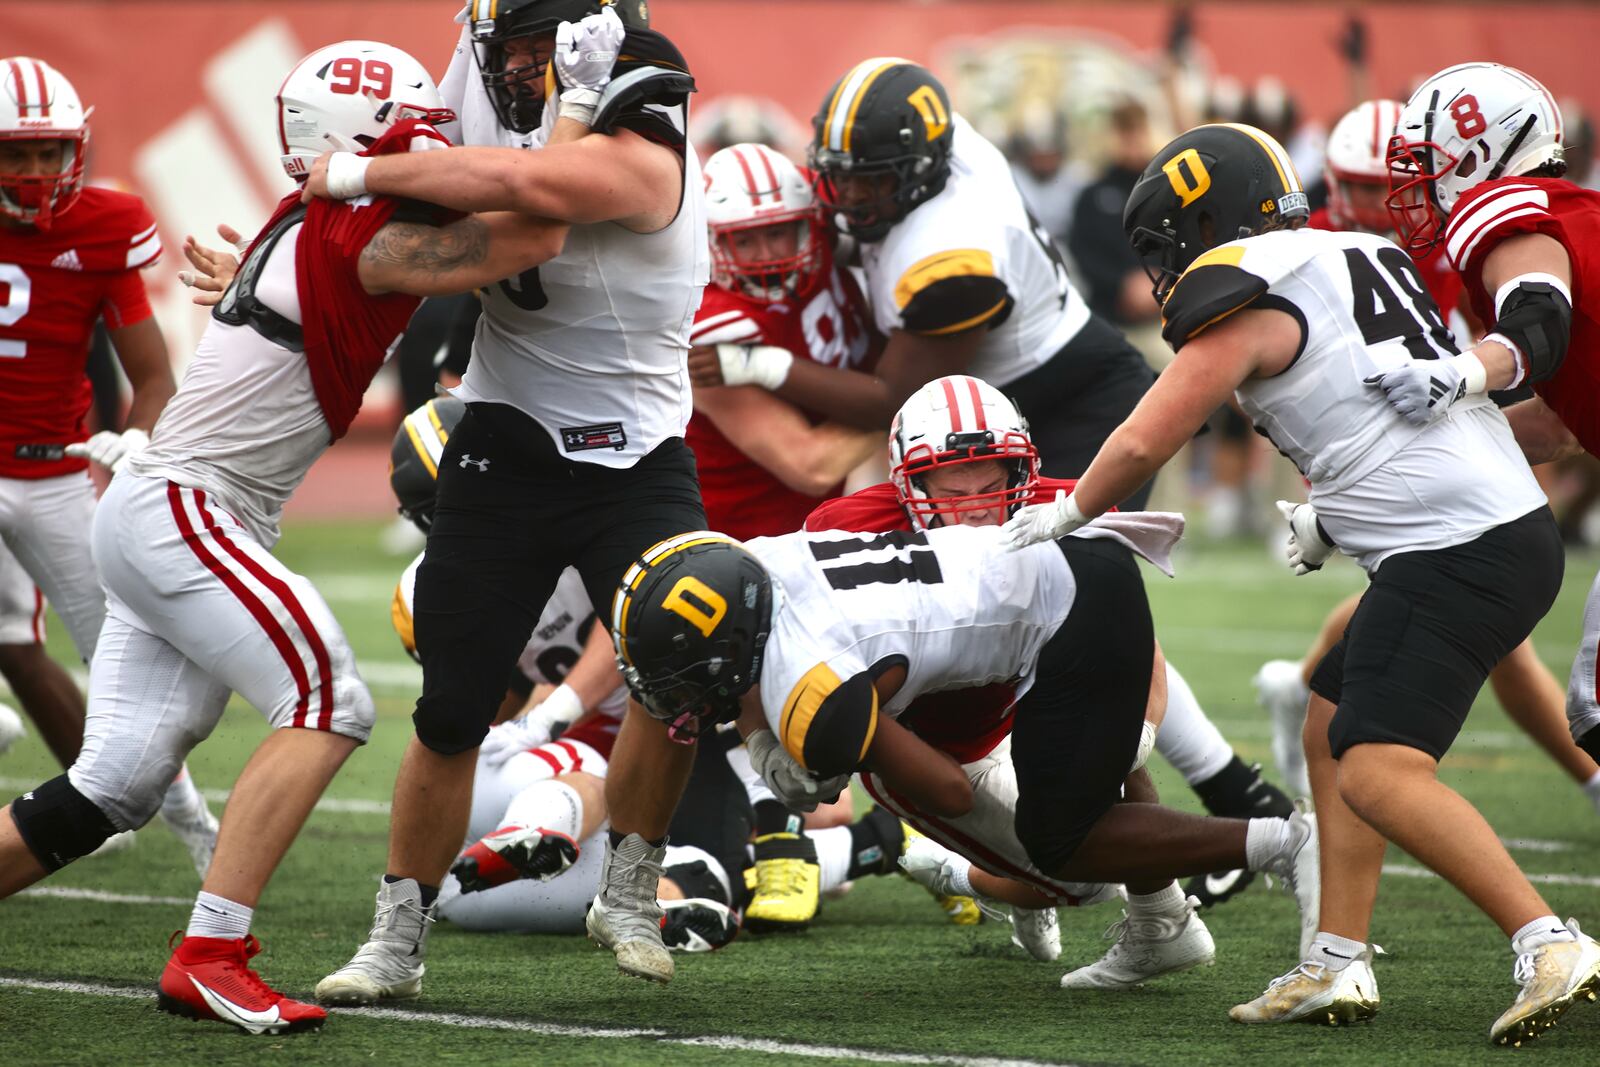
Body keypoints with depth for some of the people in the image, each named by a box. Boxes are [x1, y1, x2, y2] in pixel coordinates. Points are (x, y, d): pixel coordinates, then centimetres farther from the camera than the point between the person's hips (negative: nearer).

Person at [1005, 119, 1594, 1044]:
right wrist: (1334, 516, 30)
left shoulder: (1250, 307, -5)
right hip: (1512, 528, 10)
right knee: (1333, 731, 17)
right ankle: (1340, 966, 16)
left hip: (1456, 552, -10)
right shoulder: (1361, 262, 20)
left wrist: (1069, 513, 17)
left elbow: (1145, 443, -1)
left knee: (1382, 772, -18)